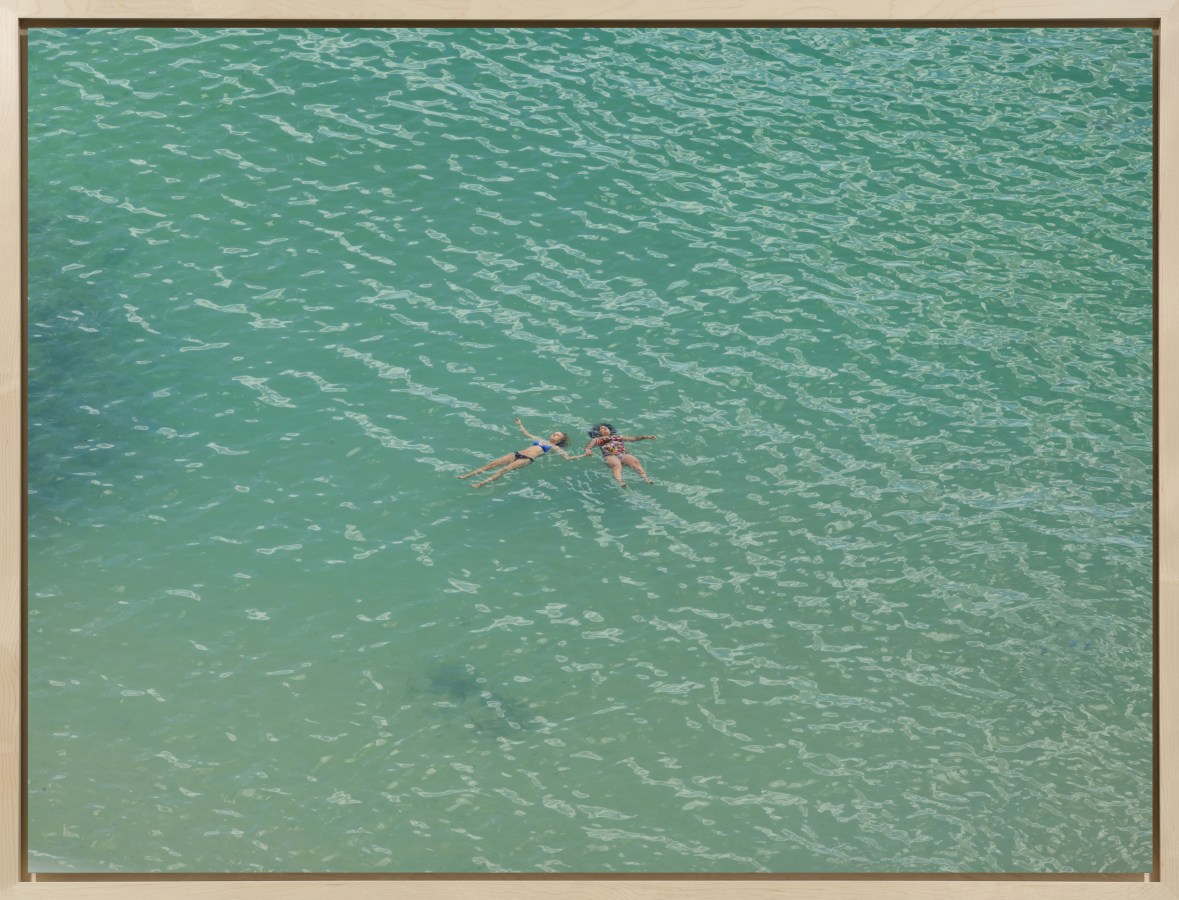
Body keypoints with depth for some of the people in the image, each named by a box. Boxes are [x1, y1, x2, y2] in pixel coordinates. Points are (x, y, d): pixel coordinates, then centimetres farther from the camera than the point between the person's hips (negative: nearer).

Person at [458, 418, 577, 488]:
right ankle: (467, 475, -13)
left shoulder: (555, 447, 11)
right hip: (517, 454, 6)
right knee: (493, 463, -10)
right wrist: (521, 425, 52)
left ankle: (482, 483, -41)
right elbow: (527, 434, 43)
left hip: (527, 459, -6)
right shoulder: (540, 440, 29)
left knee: (506, 469, -29)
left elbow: (567, 457, 1)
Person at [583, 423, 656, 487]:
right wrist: (587, 450, -10)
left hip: (624, 454, 2)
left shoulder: (619, 436, 37)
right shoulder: (597, 439, 32)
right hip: (610, 455, -2)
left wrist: (646, 436, 19)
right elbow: (588, 446, 16)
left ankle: (646, 478, -50)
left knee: (635, 461, -30)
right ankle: (620, 482, -63)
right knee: (616, 465, -39)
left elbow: (634, 438, 33)